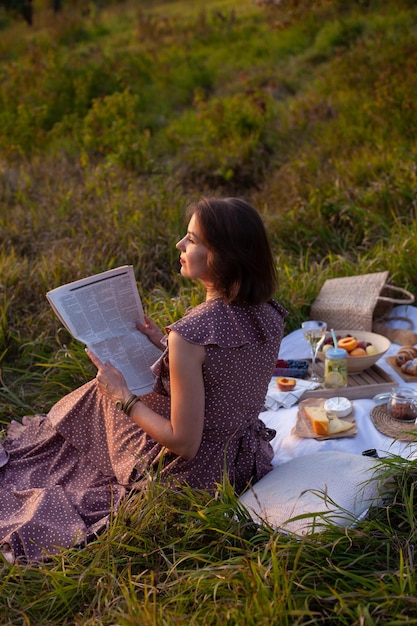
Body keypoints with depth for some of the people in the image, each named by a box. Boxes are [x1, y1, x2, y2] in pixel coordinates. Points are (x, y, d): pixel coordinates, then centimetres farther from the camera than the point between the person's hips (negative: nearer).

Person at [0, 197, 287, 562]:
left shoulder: (189, 335, -33)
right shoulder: (270, 315, -10)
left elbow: (184, 444, -26)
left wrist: (122, 396, -14)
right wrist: (167, 345, 7)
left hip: (195, 475, -7)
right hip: (246, 461, 7)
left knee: (102, 397, 18)